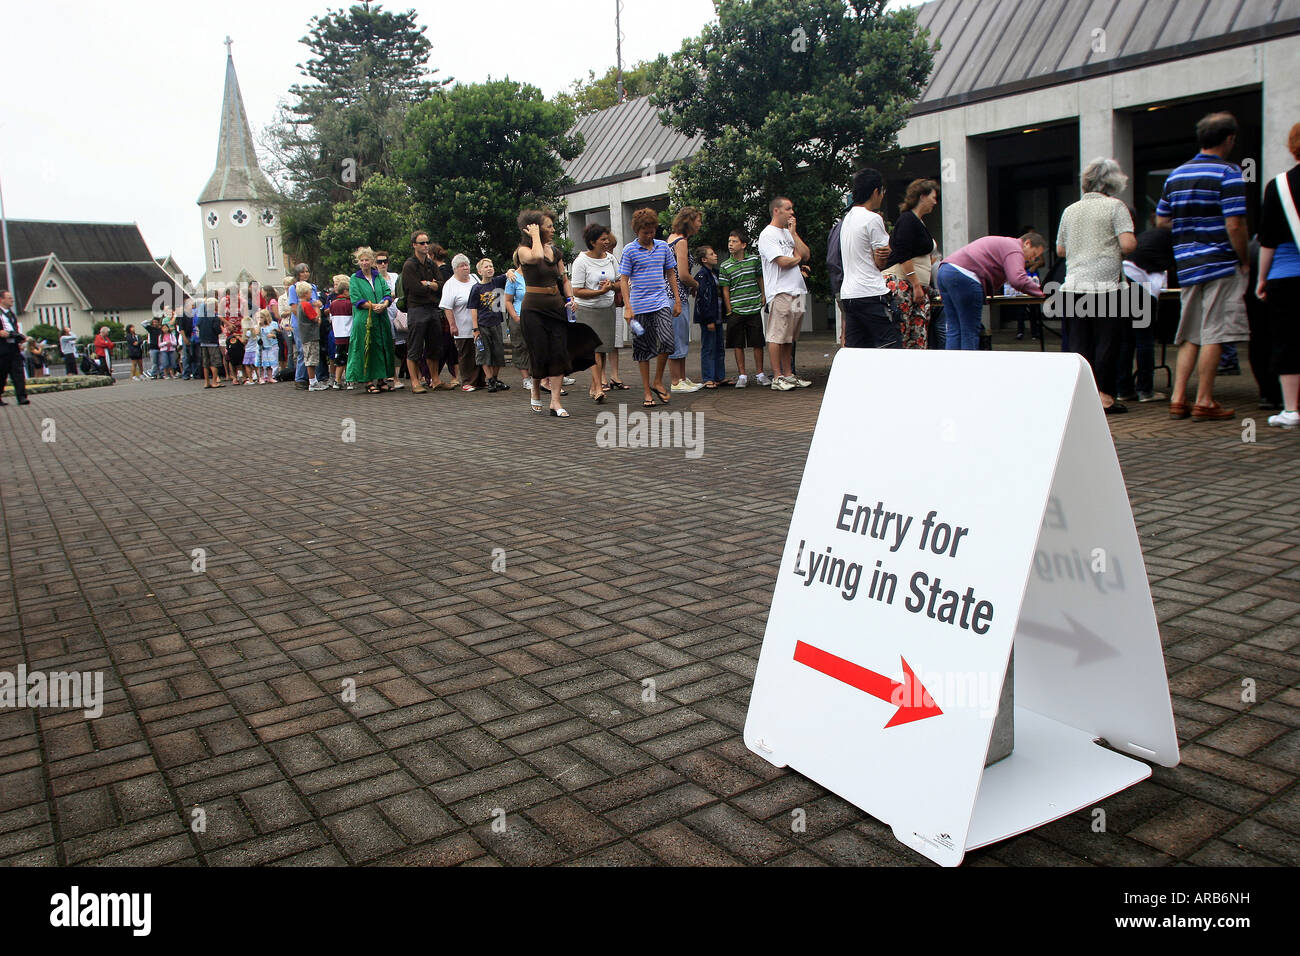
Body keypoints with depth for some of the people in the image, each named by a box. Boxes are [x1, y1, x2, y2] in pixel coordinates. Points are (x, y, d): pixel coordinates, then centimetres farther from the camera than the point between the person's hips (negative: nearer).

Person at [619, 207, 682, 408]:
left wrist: (677, 299, 12)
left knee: (667, 340, -15)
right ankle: (647, 391, 13)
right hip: (639, 306, -2)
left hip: (661, 302, 2)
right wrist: (627, 307, -9)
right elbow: (624, 279, -2)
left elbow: (671, 273, 17)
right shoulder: (629, 250, -1)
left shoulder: (663, 247, 9)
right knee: (643, 349, 3)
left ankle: (657, 381, 5)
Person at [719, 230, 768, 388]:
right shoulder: (725, 266, 1)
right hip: (736, 311, -1)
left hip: (754, 308, 1)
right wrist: (729, 311, -1)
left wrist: (763, 295, 7)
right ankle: (742, 375, 9)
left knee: (758, 342, 4)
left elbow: (760, 278, 17)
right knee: (738, 344, 2)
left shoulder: (754, 260, 4)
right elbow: (725, 290, 2)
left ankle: (759, 373, 15)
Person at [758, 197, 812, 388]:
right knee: (777, 336, -7)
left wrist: (793, 232, 4)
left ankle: (789, 374, 15)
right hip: (779, 292, -8)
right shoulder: (767, 234, -5)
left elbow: (806, 255, 10)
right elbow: (783, 262, -15)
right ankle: (777, 377, -4)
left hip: (796, 291, 8)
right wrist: (798, 258, 4)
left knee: (789, 337, 10)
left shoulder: (789, 233, 21)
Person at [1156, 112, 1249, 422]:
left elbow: (1161, 221, 14)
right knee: (1214, 335, -3)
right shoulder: (1228, 173, -9)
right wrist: (1245, 262, -4)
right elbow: (1234, 225, -15)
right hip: (1221, 265, -6)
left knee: (1190, 336, 11)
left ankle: (1178, 399, 9)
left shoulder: (1176, 175, 11)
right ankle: (1204, 402, 0)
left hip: (1187, 266, 6)